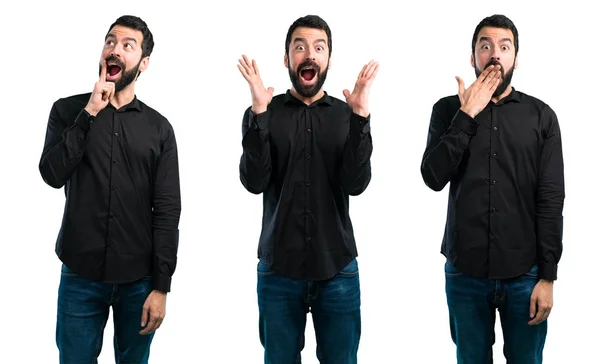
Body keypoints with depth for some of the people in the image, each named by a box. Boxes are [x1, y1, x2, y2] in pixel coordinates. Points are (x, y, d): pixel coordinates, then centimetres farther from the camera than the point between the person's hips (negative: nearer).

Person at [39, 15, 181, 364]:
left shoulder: (158, 127, 1)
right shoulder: (68, 110, 3)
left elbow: (167, 210, -2)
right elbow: (53, 175, -11)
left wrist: (161, 285, -6)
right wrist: (89, 114, -14)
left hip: (139, 280, 0)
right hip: (81, 276, 0)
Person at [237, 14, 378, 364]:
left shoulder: (347, 115, 3)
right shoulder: (263, 114, 2)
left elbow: (356, 184, -10)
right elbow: (254, 182, -12)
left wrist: (360, 118, -20)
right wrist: (259, 114, -21)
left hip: (338, 271, 1)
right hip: (278, 271, 0)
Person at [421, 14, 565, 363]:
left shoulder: (541, 116, 1)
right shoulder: (449, 109, 3)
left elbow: (551, 200, -2)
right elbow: (434, 178, -10)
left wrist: (547, 276, -7)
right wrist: (468, 115, -12)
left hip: (525, 274, 0)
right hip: (465, 272, 1)